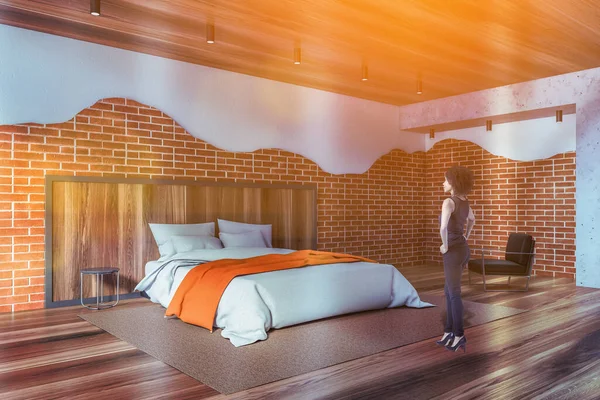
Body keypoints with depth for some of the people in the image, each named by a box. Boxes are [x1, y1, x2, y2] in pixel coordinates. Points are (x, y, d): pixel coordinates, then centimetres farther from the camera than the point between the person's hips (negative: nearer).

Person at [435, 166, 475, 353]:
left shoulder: (449, 202, -20)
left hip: (453, 252, -9)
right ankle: (449, 332, 24)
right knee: (449, 291, 17)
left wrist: (445, 246, -18)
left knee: (454, 294, 1)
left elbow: (444, 227, -36)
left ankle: (459, 336, 10)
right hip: (463, 249, 9)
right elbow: (472, 220, 30)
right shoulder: (464, 201, 9)